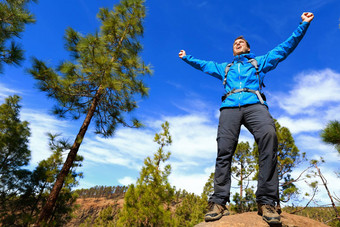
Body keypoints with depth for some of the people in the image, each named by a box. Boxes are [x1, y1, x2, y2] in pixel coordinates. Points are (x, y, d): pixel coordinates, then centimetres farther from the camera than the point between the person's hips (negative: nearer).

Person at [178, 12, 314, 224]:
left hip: (254, 105, -1)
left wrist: (303, 25, 27)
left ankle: (266, 201, -29)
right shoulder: (225, 68, 37)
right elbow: (204, 64, 47)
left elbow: (285, 47, 32)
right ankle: (219, 202, -21)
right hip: (230, 107, 2)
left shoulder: (260, 61, 33)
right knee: (224, 150, -19)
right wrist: (187, 58, 52)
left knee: (269, 136, -32)